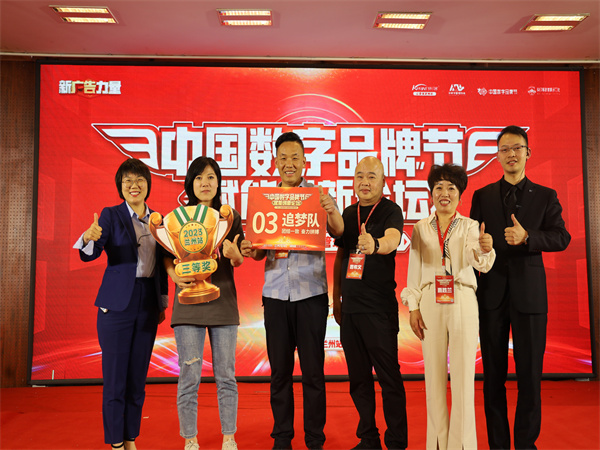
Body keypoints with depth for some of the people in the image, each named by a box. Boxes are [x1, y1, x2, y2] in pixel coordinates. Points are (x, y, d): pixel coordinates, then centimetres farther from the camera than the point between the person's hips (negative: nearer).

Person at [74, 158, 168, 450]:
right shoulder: (111, 215, -3)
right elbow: (90, 254, -16)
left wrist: (163, 302, 12)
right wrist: (89, 238, -38)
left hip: (147, 305, 4)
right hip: (116, 304, -4)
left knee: (138, 376, 11)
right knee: (115, 376, 2)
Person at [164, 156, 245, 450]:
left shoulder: (230, 216, 7)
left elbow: (239, 261, 8)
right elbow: (167, 255, 8)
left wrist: (234, 253, -15)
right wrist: (174, 276, -12)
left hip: (223, 302, 1)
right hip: (189, 301, -1)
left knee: (226, 376, 6)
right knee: (189, 376, 3)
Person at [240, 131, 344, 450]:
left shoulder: (318, 195, 4)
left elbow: (339, 234, -9)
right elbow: (260, 250, 13)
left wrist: (332, 211, -29)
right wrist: (251, 252, -10)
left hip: (311, 292, -2)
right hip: (276, 292, 2)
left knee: (313, 369, 3)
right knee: (279, 369, 8)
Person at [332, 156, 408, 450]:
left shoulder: (391, 210, -5)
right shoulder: (348, 213, 12)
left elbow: (392, 240, -26)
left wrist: (375, 244, -49)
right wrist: (336, 297, 14)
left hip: (379, 306, -6)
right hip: (350, 306, 6)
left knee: (389, 376, 0)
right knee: (358, 376, 12)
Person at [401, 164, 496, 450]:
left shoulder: (470, 227, 4)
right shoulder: (421, 228, 8)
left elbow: (481, 264, -13)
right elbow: (414, 270, 7)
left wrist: (485, 250, -36)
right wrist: (413, 307, -1)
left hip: (463, 303, -1)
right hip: (430, 304, 1)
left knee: (463, 374, 0)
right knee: (434, 374, 6)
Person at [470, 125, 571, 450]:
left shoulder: (545, 196, 8)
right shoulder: (482, 196, 9)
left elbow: (562, 238, -2)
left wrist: (526, 237, -20)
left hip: (529, 294, 0)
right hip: (491, 294, 1)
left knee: (530, 373, 4)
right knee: (494, 373, 7)